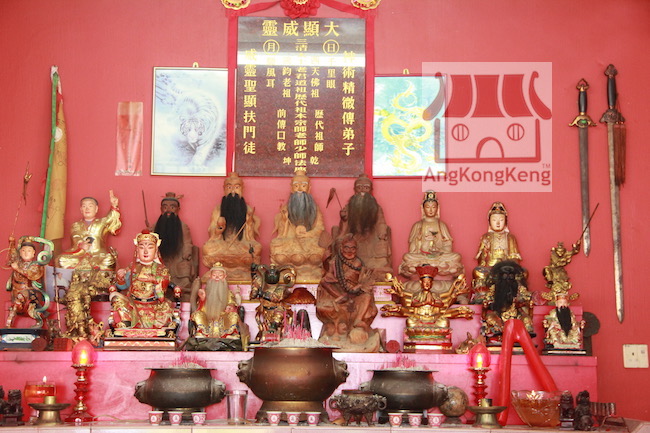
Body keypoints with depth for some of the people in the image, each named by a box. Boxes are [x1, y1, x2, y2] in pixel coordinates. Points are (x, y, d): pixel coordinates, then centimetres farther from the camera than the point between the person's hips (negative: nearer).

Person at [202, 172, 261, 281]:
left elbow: (250, 237, 5)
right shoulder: (218, 209, 10)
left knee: (256, 248, -31)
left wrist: (250, 223, -12)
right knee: (208, 249, -30)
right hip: (222, 246, 0)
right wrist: (219, 226, -15)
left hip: (242, 246, 0)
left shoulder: (247, 210, 9)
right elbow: (212, 234, 5)